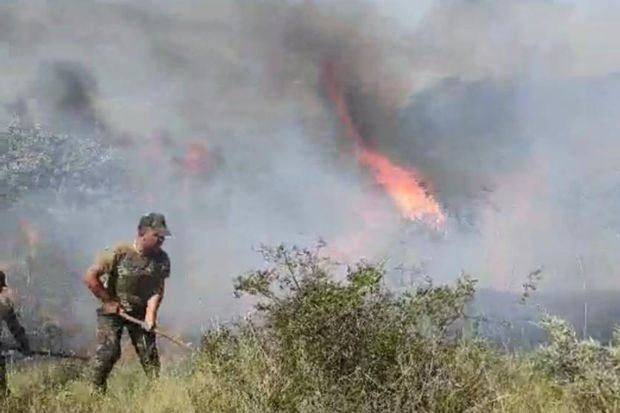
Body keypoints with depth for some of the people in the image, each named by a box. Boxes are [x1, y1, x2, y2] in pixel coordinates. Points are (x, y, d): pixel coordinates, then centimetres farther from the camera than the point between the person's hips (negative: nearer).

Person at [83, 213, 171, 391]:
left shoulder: (162, 259, -10)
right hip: (113, 310, -4)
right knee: (108, 351, -13)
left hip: (140, 312, 4)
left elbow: (157, 289, -9)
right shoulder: (120, 253, -22)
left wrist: (150, 314, -23)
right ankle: (96, 389, 2)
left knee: (149, 353, 1)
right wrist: (109, 301, -13)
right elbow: (90, 277, -20)